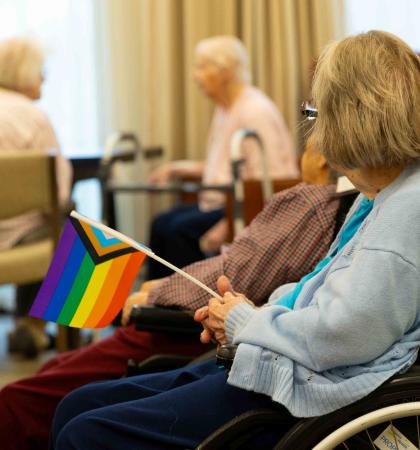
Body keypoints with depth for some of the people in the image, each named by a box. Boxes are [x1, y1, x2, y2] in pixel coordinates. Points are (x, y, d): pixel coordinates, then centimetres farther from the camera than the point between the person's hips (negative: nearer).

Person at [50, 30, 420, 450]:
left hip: (301, 396, -11)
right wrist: (259, 312, 7)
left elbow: (346, 334, -25)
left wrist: (245, 322, -8)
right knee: (78, 406, 8)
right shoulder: (377, 197, 16)